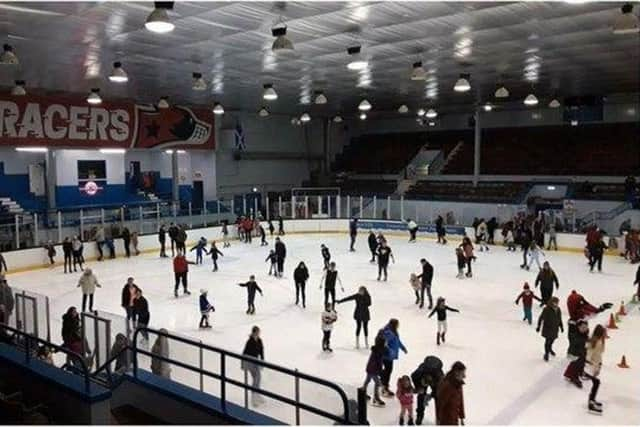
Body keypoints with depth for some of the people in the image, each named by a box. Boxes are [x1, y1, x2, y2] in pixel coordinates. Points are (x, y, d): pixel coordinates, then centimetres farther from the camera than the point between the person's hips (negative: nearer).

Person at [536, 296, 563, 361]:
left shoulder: (558, 309, -3)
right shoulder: (547, 309, -22)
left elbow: (559, 319, 11)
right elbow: (541, 318, -15)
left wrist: (561, 327, 16)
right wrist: (538, 327, -11)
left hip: (555, 328, 6)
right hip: (547, 328, -6)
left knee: (552, 339, 22)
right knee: (548, 341, -3)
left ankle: (550, 349, 50)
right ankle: (546, 354, 13)